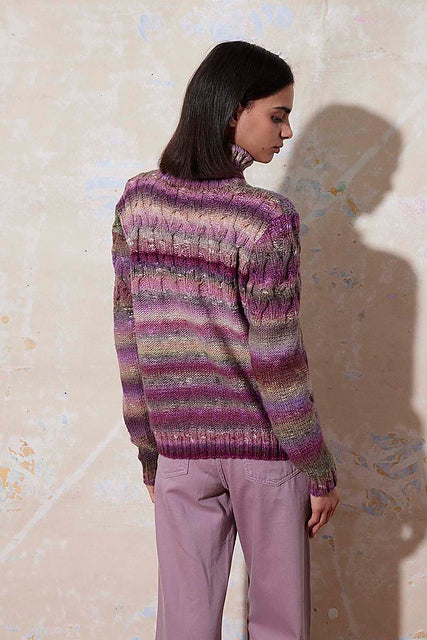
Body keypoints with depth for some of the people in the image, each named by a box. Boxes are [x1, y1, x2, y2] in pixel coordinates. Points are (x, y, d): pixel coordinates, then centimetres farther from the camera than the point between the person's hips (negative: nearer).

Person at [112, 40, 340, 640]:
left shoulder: (137, 201, -3)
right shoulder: (267, 218, -18)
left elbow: (129, 339, 1)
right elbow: (276, 362, -16)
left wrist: (150, 453, 11)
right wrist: (320, 472, -4)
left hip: (179, 447, 4)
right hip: (265, 449, -4)